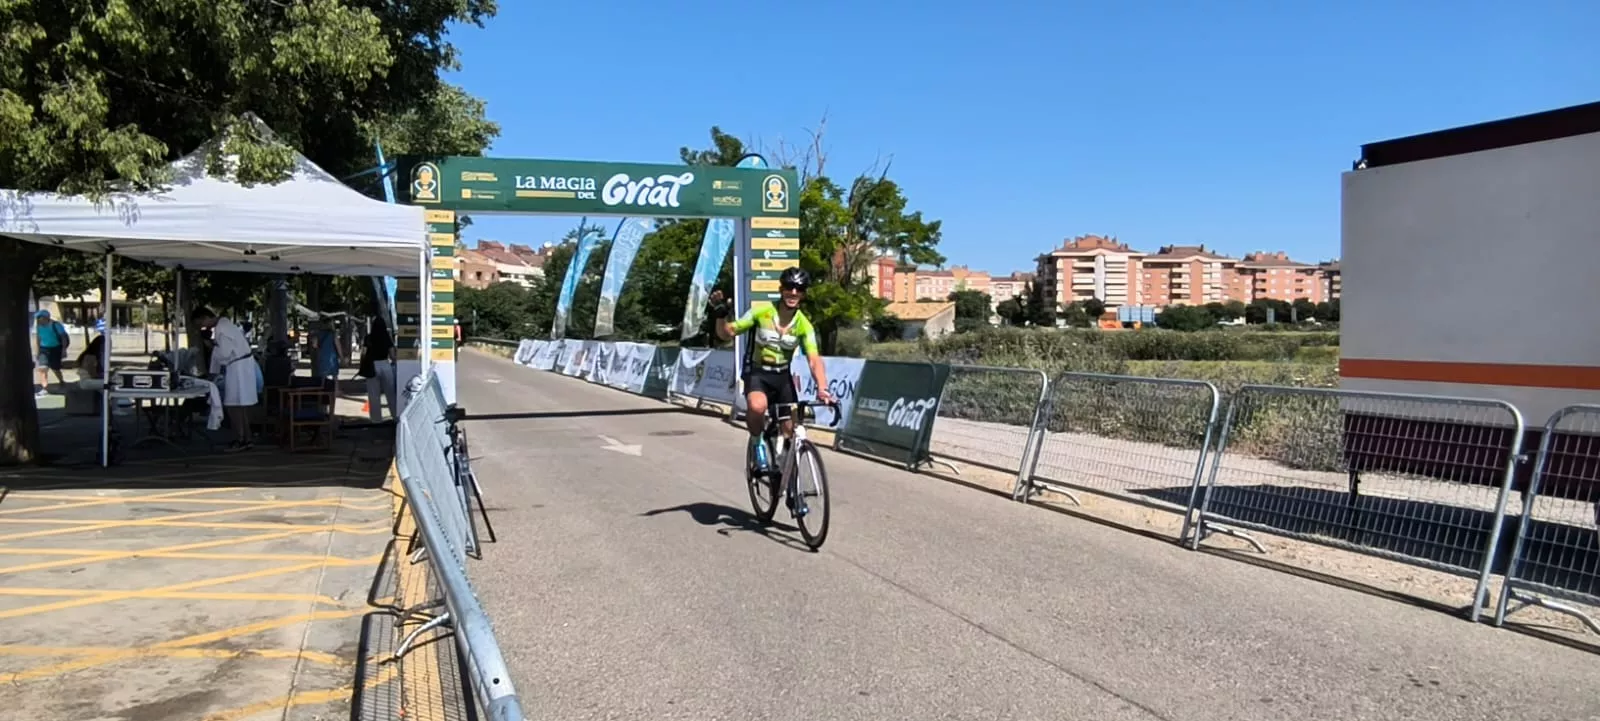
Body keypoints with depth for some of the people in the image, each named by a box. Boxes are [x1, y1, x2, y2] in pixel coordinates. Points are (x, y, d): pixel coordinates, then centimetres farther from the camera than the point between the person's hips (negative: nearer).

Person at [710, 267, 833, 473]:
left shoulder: (804, 325, -9)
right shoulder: (761, 311, -13)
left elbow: (814, 360, -18)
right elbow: (727, 333, -8)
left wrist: (822, 389, -35)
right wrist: (720, 314, -28)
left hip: (783, 377, 3)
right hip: (757, 373, -3)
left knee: (790, 430, 3)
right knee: (757, 407, -35)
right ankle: (757, 442, -5)